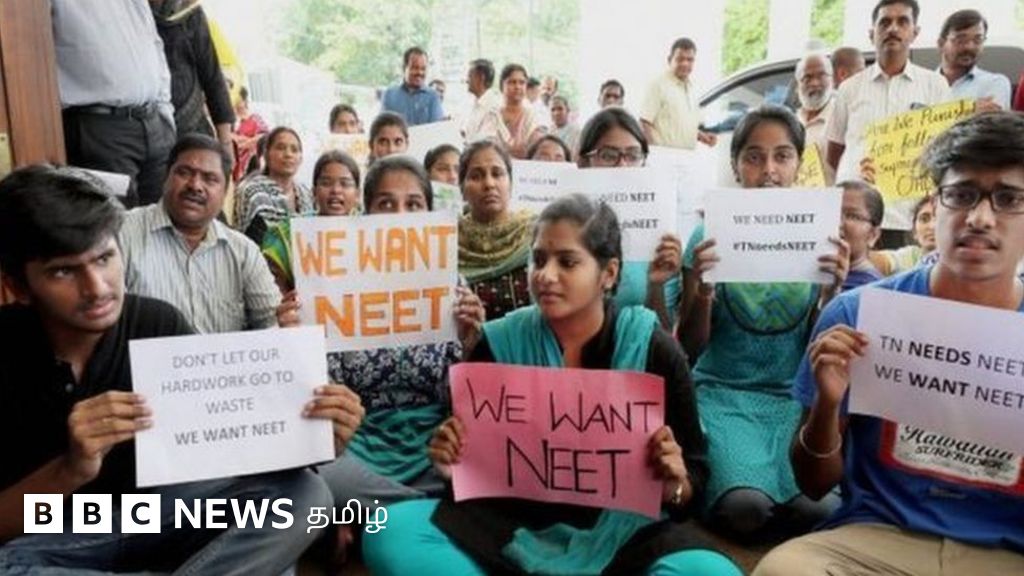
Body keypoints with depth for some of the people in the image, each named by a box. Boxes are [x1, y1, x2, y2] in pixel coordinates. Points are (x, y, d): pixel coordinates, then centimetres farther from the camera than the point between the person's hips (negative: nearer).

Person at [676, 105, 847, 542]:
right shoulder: (711, 236, 0)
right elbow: (688, 350, 1)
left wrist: (833, 290, -14)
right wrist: (702, 289, -18)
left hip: (795, 395, 2)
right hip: (724, 391, -2)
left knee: (820, 508, -25)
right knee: (746, 507, -28)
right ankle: (710, 496, 3)